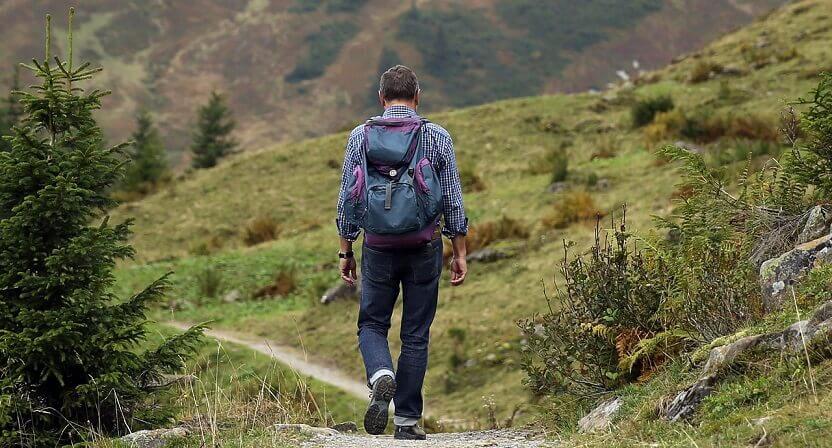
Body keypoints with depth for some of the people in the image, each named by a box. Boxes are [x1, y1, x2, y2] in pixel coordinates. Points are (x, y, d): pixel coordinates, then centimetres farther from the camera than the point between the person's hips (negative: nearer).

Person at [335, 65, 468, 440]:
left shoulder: (361, 136, 0)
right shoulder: (438, 137, -1)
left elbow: (348, 198, 1)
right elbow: (453, 200, 0)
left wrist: (345, 251, 8)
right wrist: (460, 253, 7)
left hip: (378, 249, 0)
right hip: (425, 249, 0)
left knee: (372, 325, 14)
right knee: (416, 335, 8)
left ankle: (381, 375, -16)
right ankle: (407, 420, 9)